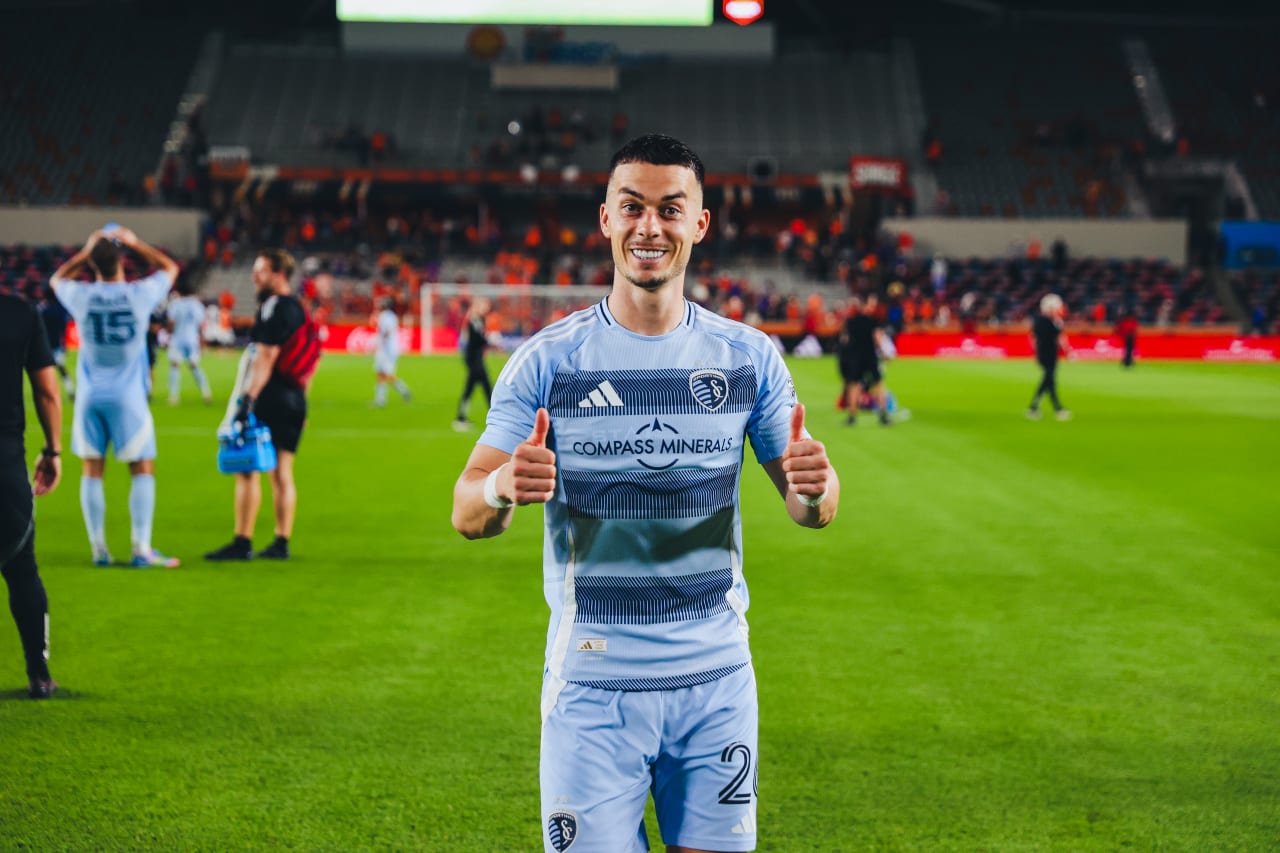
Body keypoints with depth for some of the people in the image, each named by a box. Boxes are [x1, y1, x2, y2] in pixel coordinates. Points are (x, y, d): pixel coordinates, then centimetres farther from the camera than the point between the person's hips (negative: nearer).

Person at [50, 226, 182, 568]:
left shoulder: (81, 296, -5)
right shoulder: (140, 294, -8)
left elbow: (57, 279, 20)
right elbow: (169, 267, 13)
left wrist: (86, 251, 21)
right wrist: (133, 243, 17)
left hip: (90, 396, 2)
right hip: (128, 398, -2)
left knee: (92, 471, 8)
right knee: (143, 470, 5)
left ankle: (98, 549, 7)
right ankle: (141, 548, -1)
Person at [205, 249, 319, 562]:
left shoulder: (276, 309, -12)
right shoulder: (299, 309, 17)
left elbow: (266, 358, -19)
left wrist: (247, 399, -22)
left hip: (269, 396, -9)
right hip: (293, 399, 9)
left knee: (248, 469, -5)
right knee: (282, 473, 9)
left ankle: (242, 543, -6)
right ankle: (281, 543, 9)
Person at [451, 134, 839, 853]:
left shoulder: (749, 357, 2)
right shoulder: (547, 360, -4)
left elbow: (813, 508, 6)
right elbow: (468, 515, -5)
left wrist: (813, 489, -19)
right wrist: (501, 489, -29)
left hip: (716, 681, 2)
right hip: (593, 687, -2)